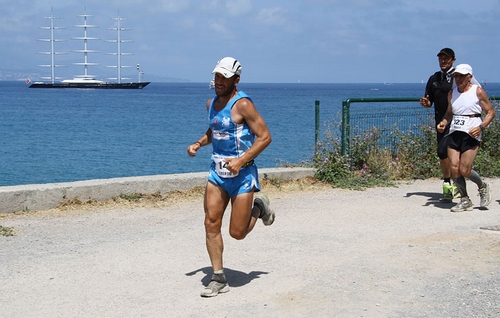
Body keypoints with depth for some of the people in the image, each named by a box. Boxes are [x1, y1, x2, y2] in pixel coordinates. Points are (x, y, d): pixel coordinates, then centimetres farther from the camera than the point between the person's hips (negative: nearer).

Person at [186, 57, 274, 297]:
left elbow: (265, 137, -16)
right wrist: (198, 144, 9)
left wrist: (241, 160, -25)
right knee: (211, 225, -4)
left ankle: (258, 208, 30)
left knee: (237, 233, -1)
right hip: (217, 171, 6)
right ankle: (218, 279, 6)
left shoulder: (242, 104, -15)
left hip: (242, 174, -6)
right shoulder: (211, 103, 8)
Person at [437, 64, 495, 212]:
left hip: (471, 135, -5)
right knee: (454, 168, -3)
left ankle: (483, 187, 22)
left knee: (464, 170, -9)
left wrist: (481, 127, -16)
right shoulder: (452, 93, 11)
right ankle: (465, 200, 12)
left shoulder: (478, 92, -3)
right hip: (454, 134, 5)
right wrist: (443, 123, 4)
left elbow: (490, 112, 0)